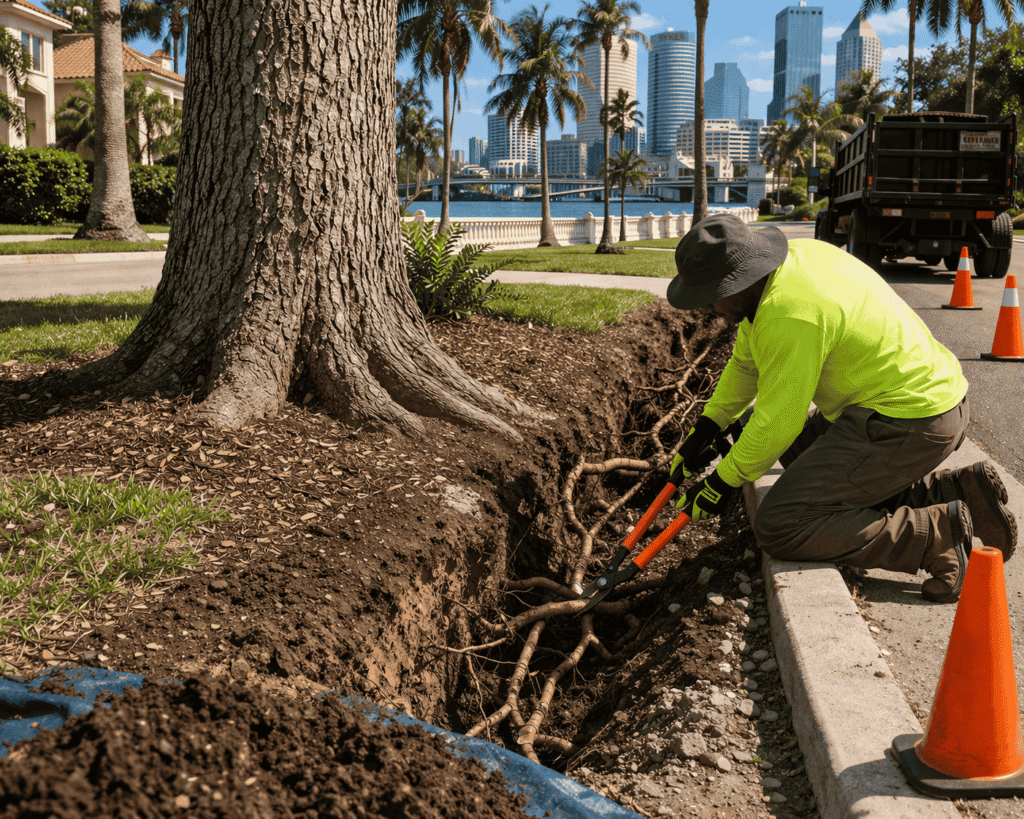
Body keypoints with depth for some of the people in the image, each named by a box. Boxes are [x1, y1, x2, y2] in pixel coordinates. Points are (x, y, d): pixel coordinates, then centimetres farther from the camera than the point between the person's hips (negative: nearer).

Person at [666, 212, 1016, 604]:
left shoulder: (790, 313, -24)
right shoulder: (792, 257, 6)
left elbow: (777, 421, -18)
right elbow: (747, 362, 18)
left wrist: (725, 480, -3)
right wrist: (706, 428, 16)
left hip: (908, 428, -10)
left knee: (779, 527, -11)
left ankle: (939, 533, -10)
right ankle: (947, 490, 15)